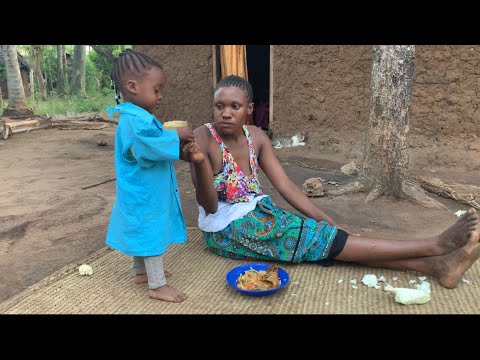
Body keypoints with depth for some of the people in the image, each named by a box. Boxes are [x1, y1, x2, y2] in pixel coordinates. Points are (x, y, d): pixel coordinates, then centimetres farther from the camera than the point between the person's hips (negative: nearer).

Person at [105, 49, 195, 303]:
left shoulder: (139, 117, 11)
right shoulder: (133, 119, -23)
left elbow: (154, 148, 14)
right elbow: (150, 147, -35)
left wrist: (175, 141, 0)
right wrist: (175, 137, -22)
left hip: (144, 191, 11)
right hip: (145, 194, -11)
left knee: (143, 232, 22)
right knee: (152, 234, -1)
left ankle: (141, 272, 39)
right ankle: (157, 285, 12)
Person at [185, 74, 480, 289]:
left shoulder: (256, 137, 1)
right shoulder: (203, 138, -16)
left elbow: (286, 185, 0)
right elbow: (209, 205, -20)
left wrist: (329, 222, -7)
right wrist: (200, 162, -39)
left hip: (257, 213, 6)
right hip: (227, 228, -6)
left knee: (328, 234, -14)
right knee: (318, 238, -17)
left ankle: (436, 266, -19)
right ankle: (434, 245, -18)